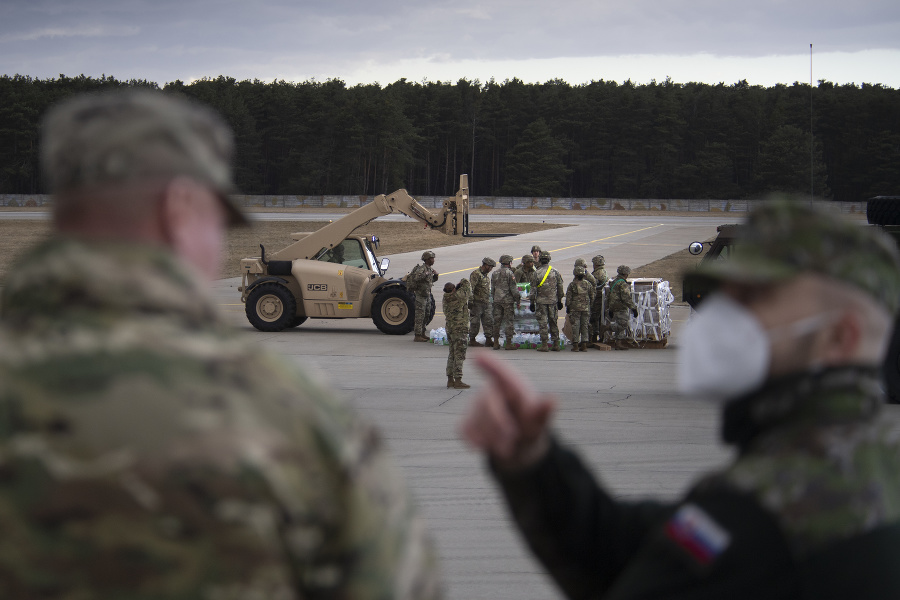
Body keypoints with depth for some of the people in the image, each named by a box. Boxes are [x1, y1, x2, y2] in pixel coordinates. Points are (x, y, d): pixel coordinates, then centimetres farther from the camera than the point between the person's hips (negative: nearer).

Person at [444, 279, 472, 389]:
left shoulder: (446, 298, 5)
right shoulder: (459, 296, -15)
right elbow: (466, 283, -5)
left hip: (450, 329, 8)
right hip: (459, 329, -8)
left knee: (452, 355, 15)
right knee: (459, 355, -6)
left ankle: (450, 379, 19)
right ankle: (458, 380, -7)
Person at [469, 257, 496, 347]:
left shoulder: (485, 275, 17)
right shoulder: (476, 274, -12)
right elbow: (470, 288, -17)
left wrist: (489, 301, 24)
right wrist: (470, 301, -21)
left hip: (486, 304, 9)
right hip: (477, 303, -9)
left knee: (489, 321, 6)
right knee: (475, 322, -1)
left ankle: (488, 340, 10)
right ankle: (472, 340, 6)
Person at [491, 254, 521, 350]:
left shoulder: (495, 273, 10)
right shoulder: (509, 273, -10)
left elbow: (492, 288, 15)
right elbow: (513, 288, -12)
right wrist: (518, 299, -4)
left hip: (497, 300, 6)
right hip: (508, 300, -6)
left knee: (497, 321, 9)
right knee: (509, 321, -1)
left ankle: (496, 343, 9)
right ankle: (508, 343, -2)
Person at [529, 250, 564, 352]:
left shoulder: (537, 273, -8)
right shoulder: (555, 272, 1)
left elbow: (533, 289, -5)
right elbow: (560, 287, 7)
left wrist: (532, 302, 2)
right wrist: (559, 300, 17)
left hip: (541, 301, -3)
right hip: (553, 301, 3)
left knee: (542, 323, 0)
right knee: (553, 322, 11)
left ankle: (544, 344, -2)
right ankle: (556, 344, 12)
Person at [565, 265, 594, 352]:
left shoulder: (572, 285, -5)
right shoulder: (588, 284, 3)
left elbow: (568, 298, -3)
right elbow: (592, 297, 9)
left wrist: (567, 310, 4)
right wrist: (590, 305, 22)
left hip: (575, 309, -3)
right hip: (586, 308, 3)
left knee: (575, 326, 0)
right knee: (584, 326, 8)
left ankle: (575, 345, -2)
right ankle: (584, 345, 6)